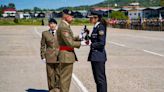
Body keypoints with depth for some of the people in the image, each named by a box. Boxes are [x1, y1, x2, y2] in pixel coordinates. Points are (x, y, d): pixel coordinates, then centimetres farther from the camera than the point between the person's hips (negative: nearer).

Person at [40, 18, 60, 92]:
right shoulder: (45, 33, 6)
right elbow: (42, 46, 8)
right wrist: (43, 57, 1)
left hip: (59, 57, 0)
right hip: (49, 57, 0)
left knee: (58, 74, 2)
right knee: (50, 74, 2)